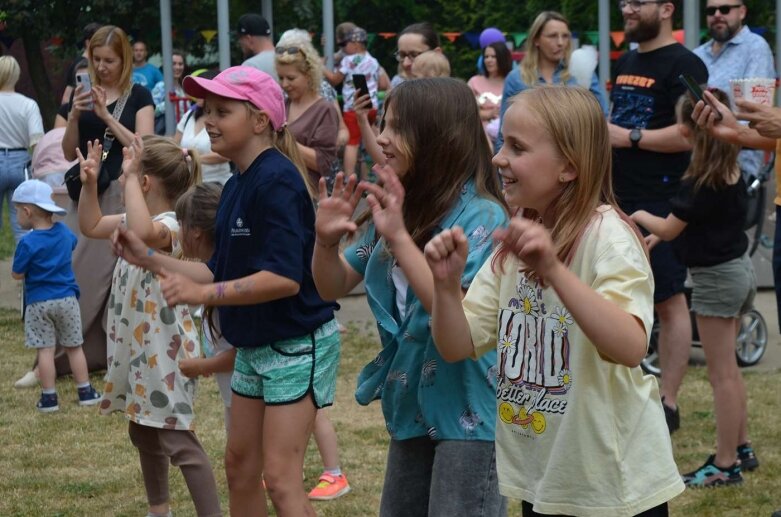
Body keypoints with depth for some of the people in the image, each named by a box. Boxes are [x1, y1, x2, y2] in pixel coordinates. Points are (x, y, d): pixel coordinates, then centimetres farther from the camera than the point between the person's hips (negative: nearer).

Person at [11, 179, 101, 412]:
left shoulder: (28, 243, -17)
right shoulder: (64, 232, 2)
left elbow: (17, 274, -10)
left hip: (39, 303, -5)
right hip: (67, 299, 5)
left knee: (45, 350, 0)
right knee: (74, 347, 13)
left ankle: (49, 397, 1)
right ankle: (85, 392, 16)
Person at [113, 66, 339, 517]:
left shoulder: (277, 181, -20)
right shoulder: (237, 186, 8)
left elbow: (284, 277, -28)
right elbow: (222, 275, 13)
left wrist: (202, 294, -31)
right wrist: (151, 259, 10)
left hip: (296, 343, -10)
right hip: (254, 344, 10)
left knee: (281, 479, -10)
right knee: (240, 465, 16)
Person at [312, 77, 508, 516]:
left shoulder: (482, 217, -18)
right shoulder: (397, 209, 5)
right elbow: (334, 288, 10)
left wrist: (400, 237, -32)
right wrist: (327, 241, -11)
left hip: (468, 414, -8)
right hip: (412, 407, 8)